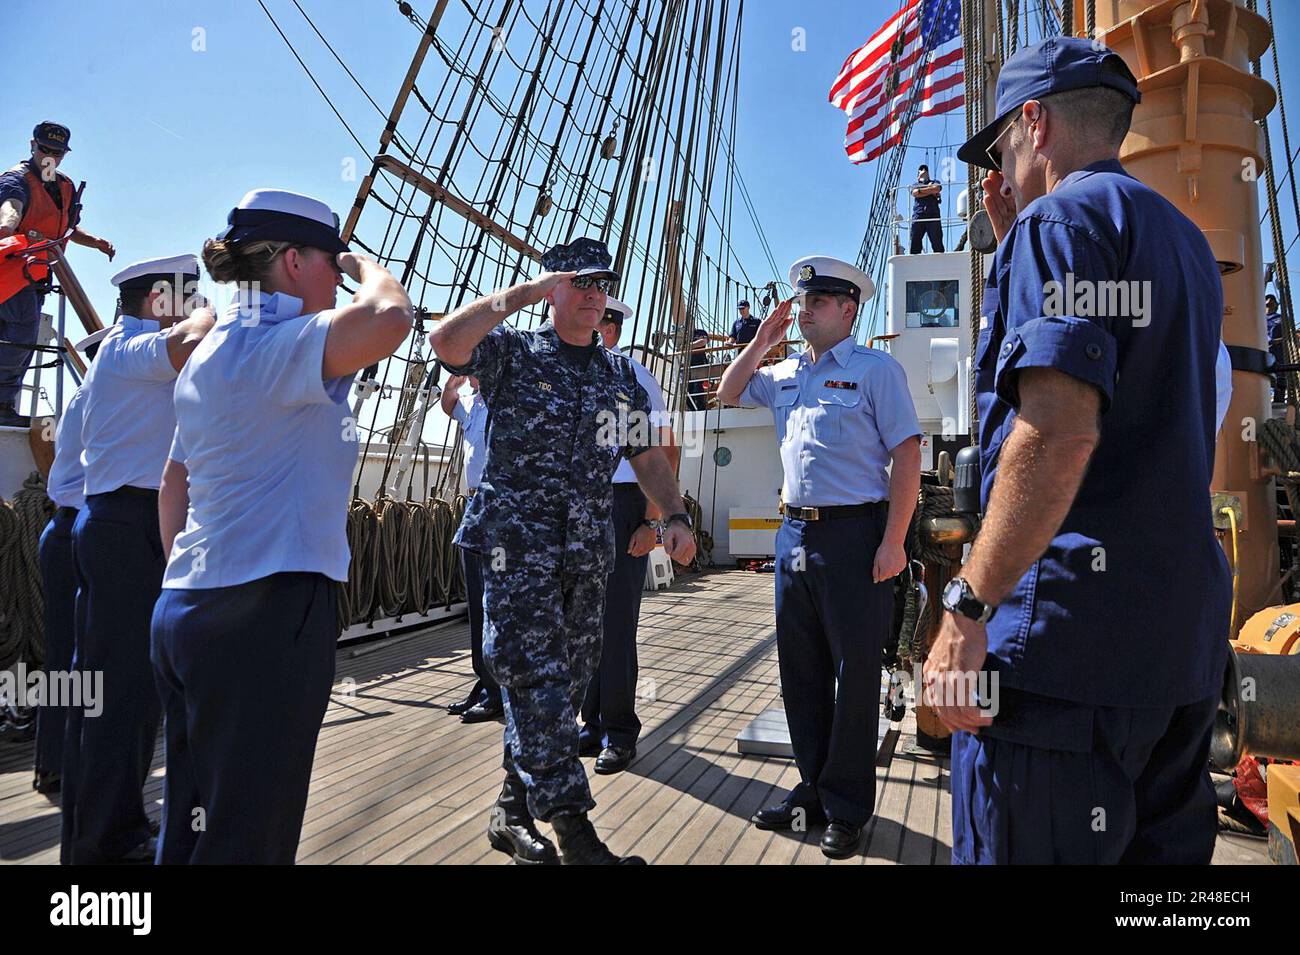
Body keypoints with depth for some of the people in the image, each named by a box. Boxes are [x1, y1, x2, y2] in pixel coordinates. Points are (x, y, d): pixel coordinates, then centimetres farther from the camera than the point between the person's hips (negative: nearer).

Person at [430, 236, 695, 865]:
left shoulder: (621, 375, 16)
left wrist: (675, 516, 1)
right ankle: (574, 833, -2)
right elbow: (446, 341, -18)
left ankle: (513, 811, 26)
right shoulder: (514, 353, 2)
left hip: (589, 549, 6)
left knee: (569, 679, 9)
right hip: (517, 538, -5)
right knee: (537, 678, -9)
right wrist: (523, 293, -15)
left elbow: (646, 456, 15)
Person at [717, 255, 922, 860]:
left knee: (854, 674, 3)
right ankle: (813, 791, 28)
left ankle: (847, 809, 18)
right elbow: (729, 394, 24)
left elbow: (907, 455, -9)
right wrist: (762, 339, 11)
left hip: (854, 535, -6)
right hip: (794, 533, 7)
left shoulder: (876, 369, -4)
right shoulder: (786, 374, 15)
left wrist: (893, 542, -17)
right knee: (800, 672, 13)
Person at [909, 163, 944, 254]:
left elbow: (938, 188, 1)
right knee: (915, 241, -9)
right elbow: (915, 193, 2)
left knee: (937, 241, -8)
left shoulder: (934, 182, 25)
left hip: (933, 215, 0)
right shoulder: (915, 185, 25)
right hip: (918, 215, 0)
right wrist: (931, 190, 3)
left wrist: (921, 190, 5)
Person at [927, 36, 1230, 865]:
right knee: (1160, 848, 19)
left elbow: (1058, 430, -23)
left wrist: (967, 610, -20)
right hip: (1188, 627, 10)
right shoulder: (1184, 238, 19)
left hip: (1073, 628, -10)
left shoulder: (1066, 213, -9)